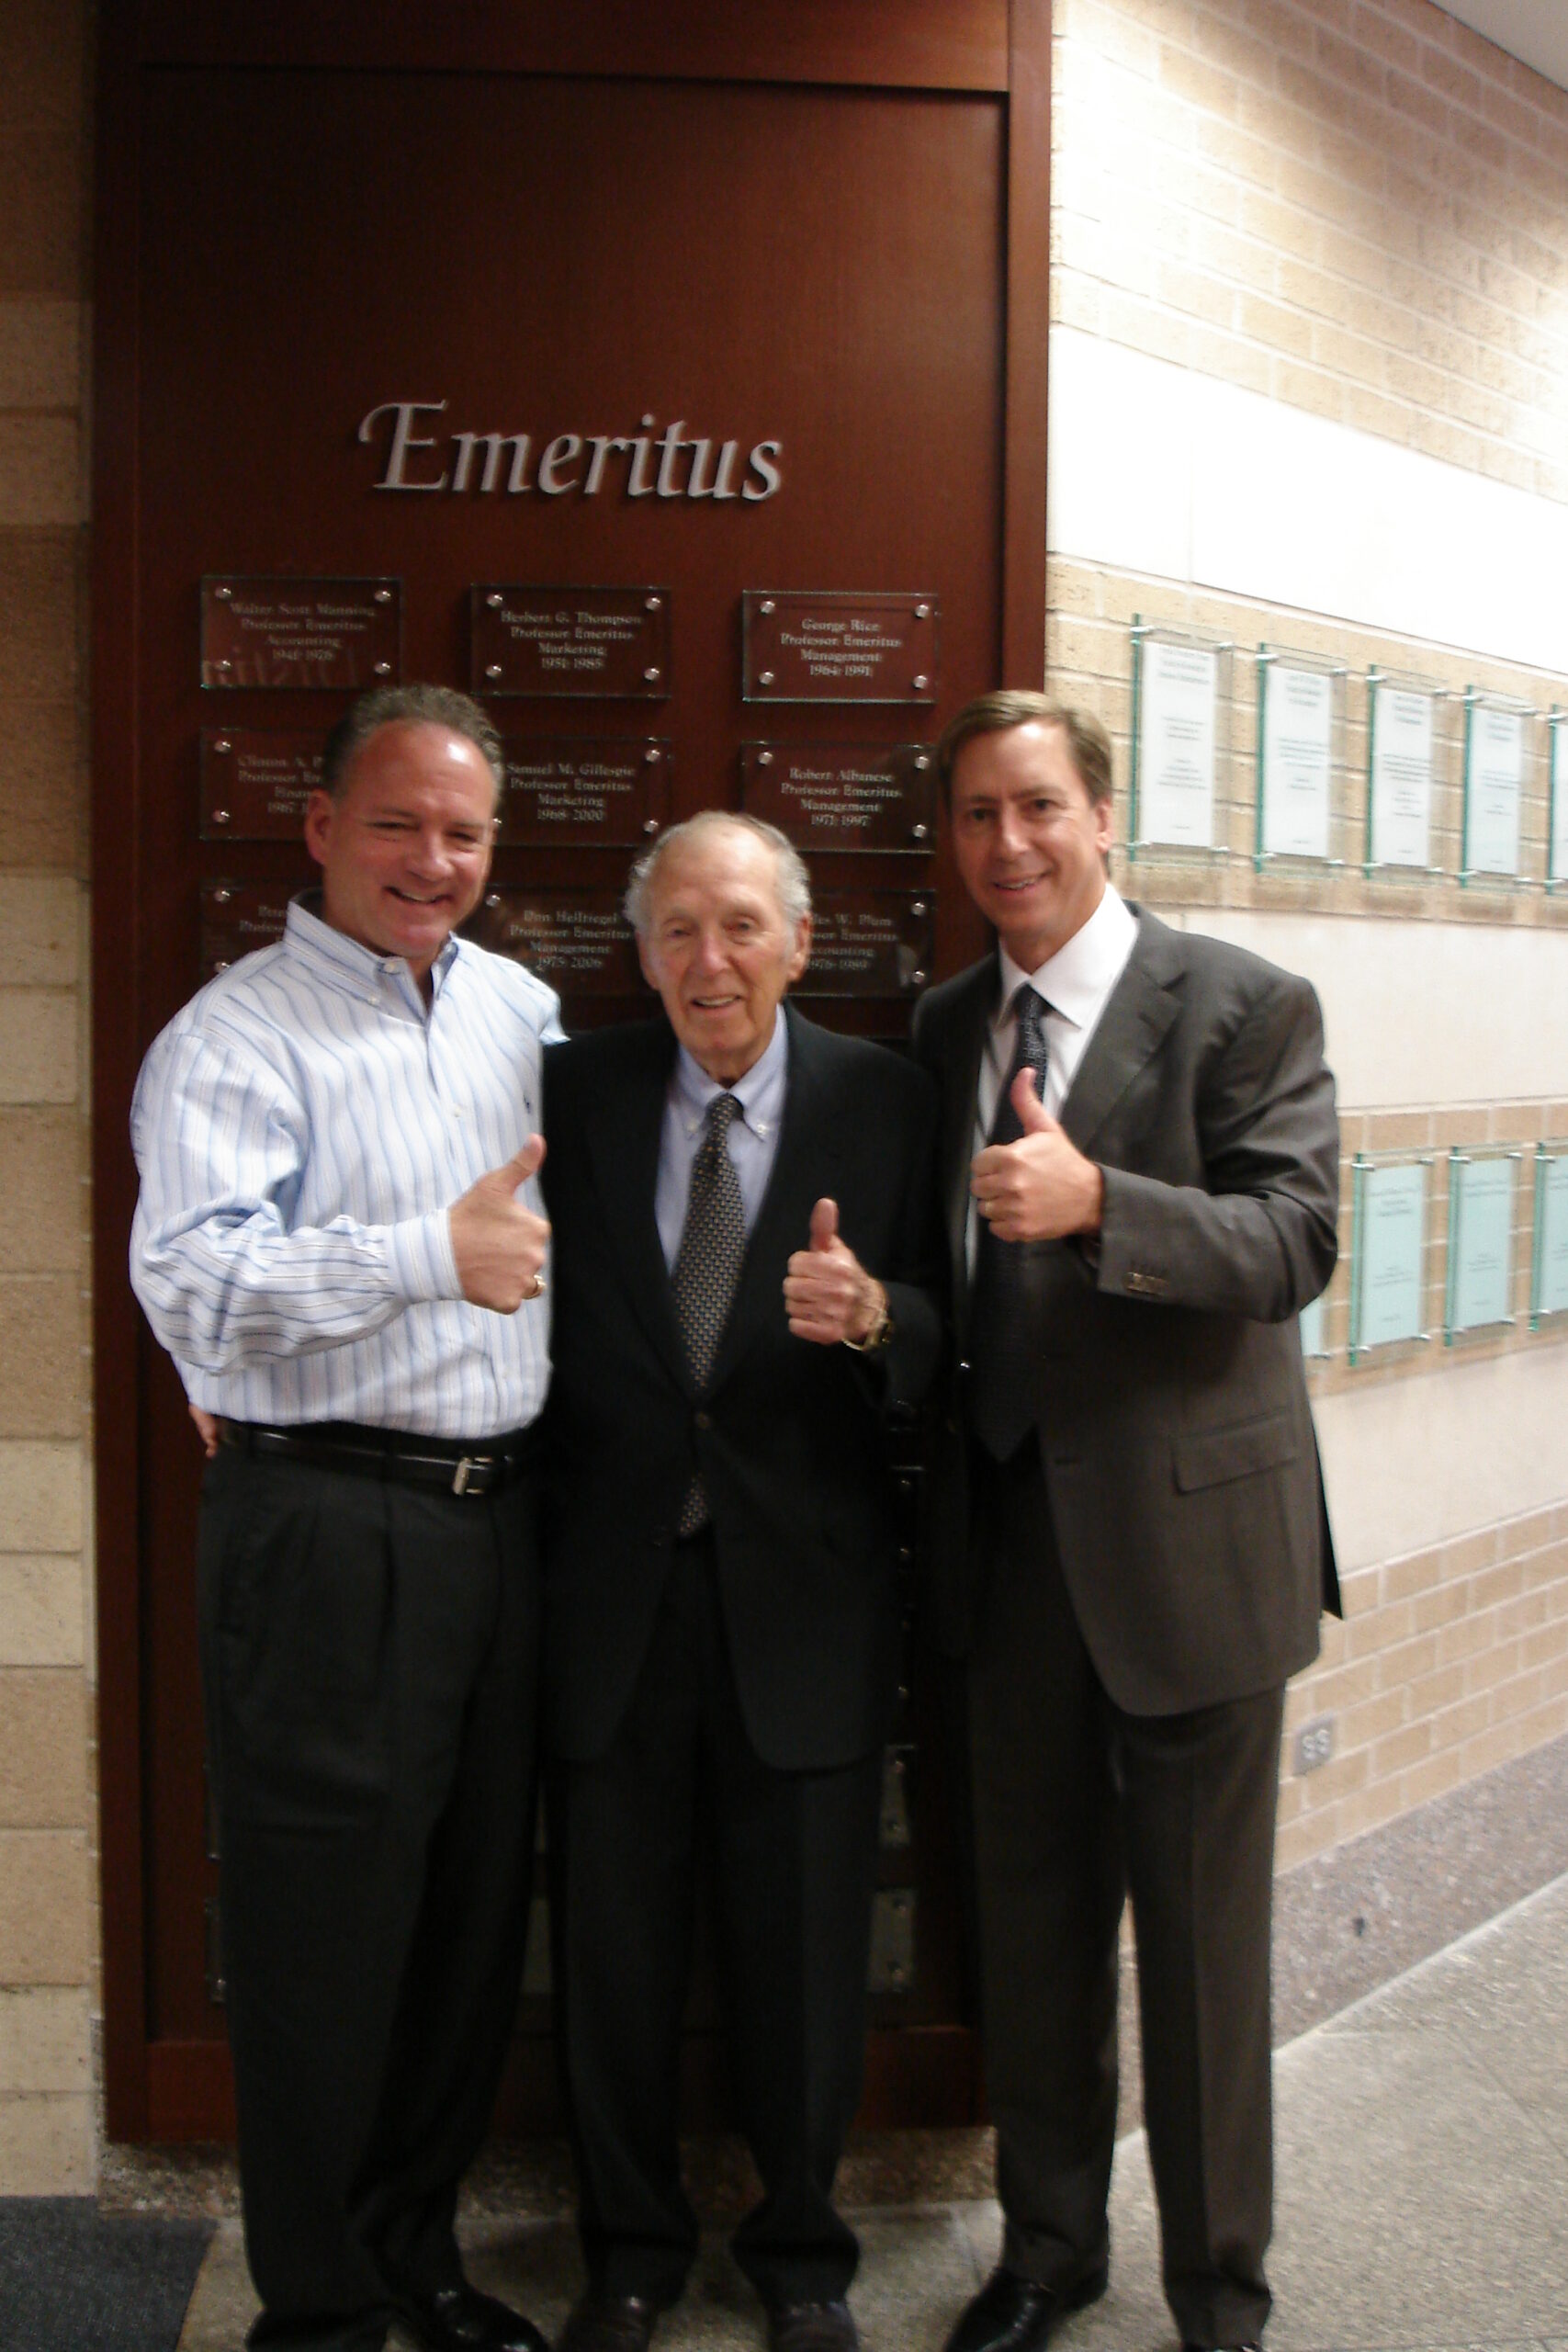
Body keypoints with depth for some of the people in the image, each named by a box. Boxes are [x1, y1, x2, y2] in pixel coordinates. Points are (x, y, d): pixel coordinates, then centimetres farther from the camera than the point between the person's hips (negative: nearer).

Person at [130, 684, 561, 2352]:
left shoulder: (523, 1009, 12)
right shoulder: (237, 1037, -8)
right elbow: (191, 1277, -22)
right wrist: (433, 1253, -32)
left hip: (496, 1510, 6)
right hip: (324, 1524, -6)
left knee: (474, 1908, 16)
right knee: (324, 1929, 3)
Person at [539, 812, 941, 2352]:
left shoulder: (884, 1103, -2)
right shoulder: (574, 1094, 0)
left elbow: (942, 1340, -5)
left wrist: (874, 1314, -26)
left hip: (801, 1590, -1)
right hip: (613, 1586, 1)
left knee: (803, 1949, 14)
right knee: (613, 1943, 14)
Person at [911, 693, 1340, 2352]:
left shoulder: (1243, 1006, -7)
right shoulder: (944, 1028, 10)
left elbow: (1293, 1242, -18)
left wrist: (1094, 1199, -32)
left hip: (1185, 1533, -4)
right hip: (1009, 1534, 5)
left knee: (1202, 1942, 8)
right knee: (1029, 1921, 17)